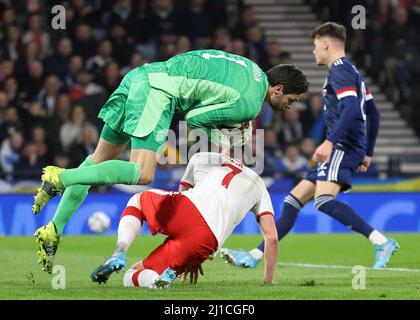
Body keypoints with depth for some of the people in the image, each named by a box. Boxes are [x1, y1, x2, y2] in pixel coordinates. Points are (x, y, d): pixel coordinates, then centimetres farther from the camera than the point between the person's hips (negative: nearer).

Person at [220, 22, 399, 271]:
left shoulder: (340, 70, -7)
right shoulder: (352, 71, 24)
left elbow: (352, 108, -24)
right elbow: (373, 114, 26)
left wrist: (330, 141, -31)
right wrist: (367, 153, 27)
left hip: (343, 147, -11)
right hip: (340, 150, 11)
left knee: (324, 200, -29)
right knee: (293, 201, 9)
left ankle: (382, 242, -32)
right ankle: (255, 256, 11)